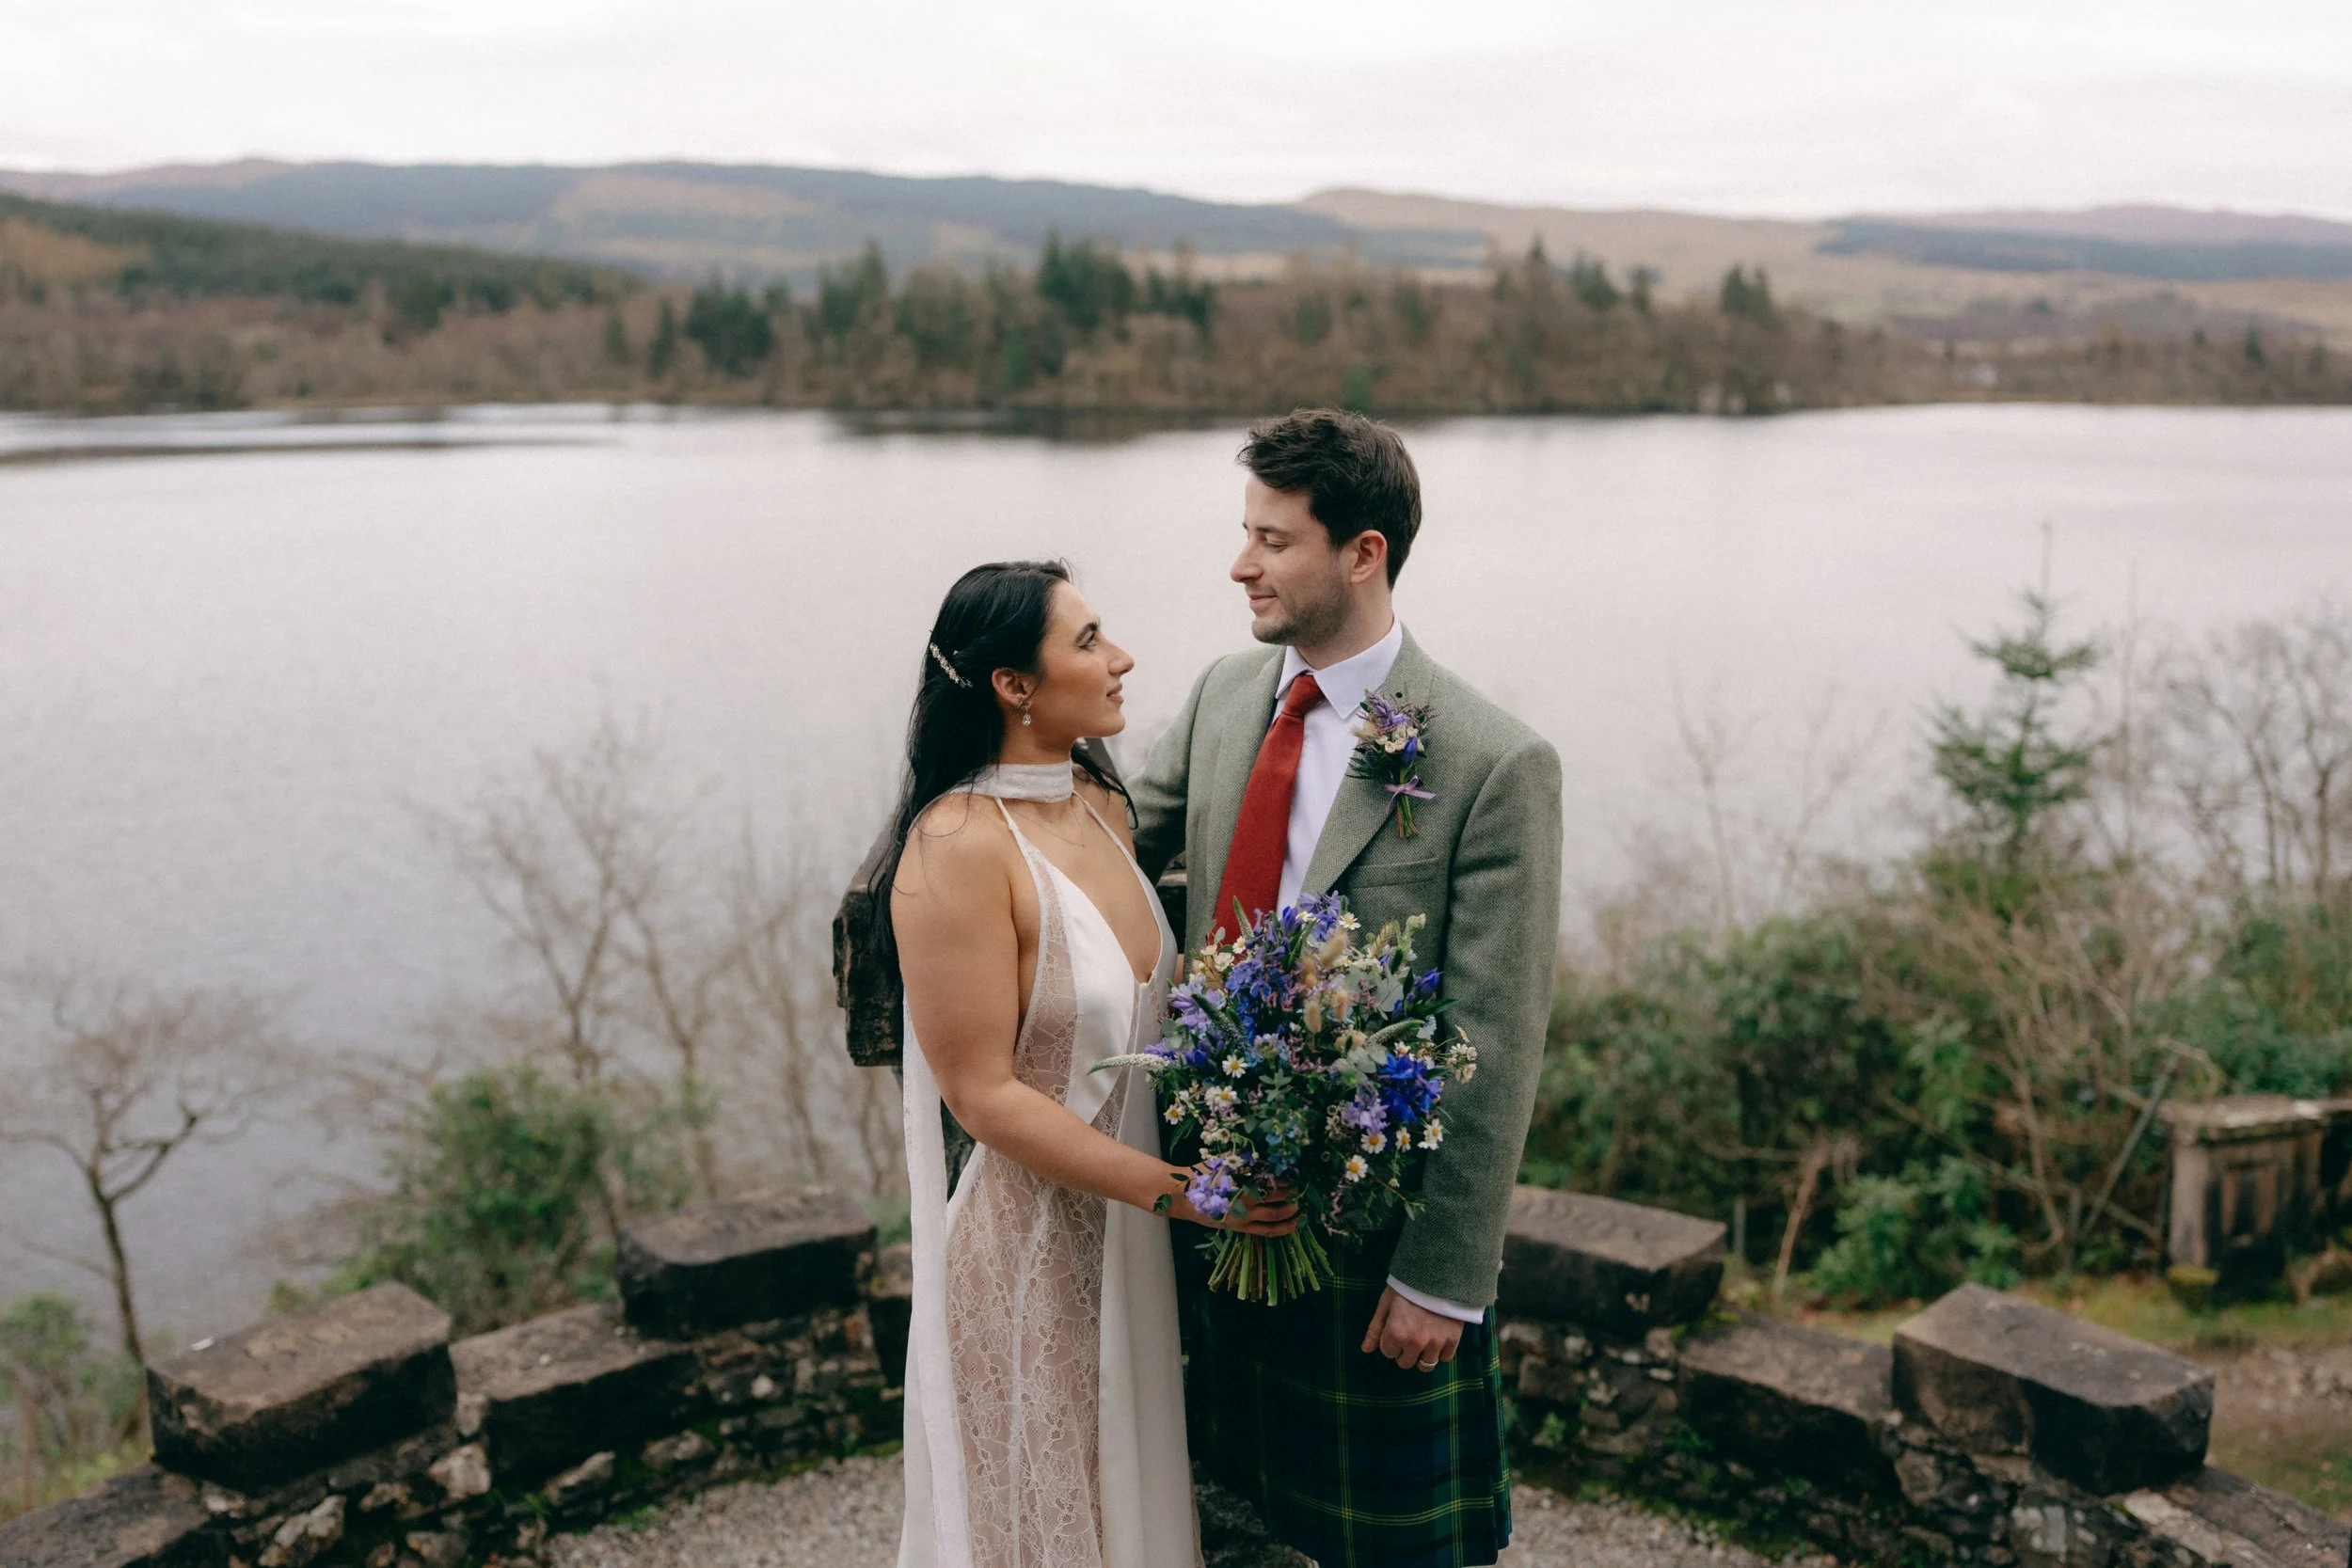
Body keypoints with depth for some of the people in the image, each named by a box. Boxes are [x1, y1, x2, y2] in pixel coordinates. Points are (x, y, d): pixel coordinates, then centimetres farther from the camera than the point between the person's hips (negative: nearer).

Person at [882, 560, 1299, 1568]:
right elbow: (984, 1091, -21)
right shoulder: (959, 845, -22)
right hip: (1030, 1248, -7)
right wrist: (1174, 1189, -20)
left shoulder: (1104, 807, 2)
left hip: (1127, 1235, 7)